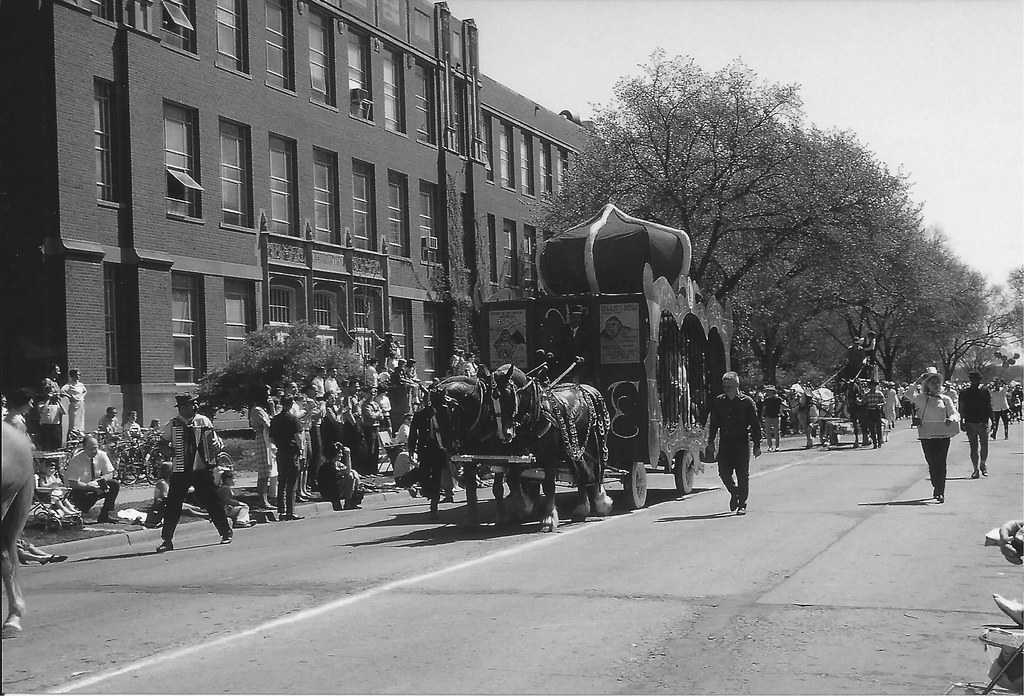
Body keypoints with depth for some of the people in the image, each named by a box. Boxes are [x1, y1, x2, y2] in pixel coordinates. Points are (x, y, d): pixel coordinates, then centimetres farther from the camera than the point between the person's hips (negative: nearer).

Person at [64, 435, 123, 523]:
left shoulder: (101, 455, -8)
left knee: (115, 485, -17)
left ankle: (105, 514, -12)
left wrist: (101, 480, -23)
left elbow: (110, 474, -2)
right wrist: (88, 485, -36)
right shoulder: (76, 460, -21)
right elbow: (72, 483, -25)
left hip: (95, 486, 5)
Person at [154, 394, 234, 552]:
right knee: (172, 505, 0)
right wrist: (167, 450, -9)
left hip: (202, 469, 0)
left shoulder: (204, 421, 2)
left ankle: (226, 533, 16)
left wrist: (217, 444, -11)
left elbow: (215, 439, 10)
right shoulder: (172, 425, 0)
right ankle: (167, 540, 10)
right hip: (180, 471, 0)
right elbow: (162, 443, 11)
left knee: (212, 502, 3)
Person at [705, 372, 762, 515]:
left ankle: (742, 505, 9)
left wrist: (757, 445, -3)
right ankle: (734, 492, 28)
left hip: (742, 441, -3)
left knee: (742, 474, -1)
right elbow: (714, 423, 14)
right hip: (725, 441, 3)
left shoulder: (746, 401, -3)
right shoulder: (719, 401, 7)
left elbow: (755, 425, -1)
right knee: (723, 472, -1)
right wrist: (710, 442, 10)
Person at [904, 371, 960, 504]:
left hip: (943, 434, 0)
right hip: (926, 434, 0)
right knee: (932, 463, 3)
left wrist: (951, 418, -21)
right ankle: (936, 487, 22)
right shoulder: (922, 398, 4)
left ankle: (940, 492, -4)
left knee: (941, 463, -5)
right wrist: (917, 382, -12)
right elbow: (909, 394, -11)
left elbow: (955, 413, 0)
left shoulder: (945, 399, 6)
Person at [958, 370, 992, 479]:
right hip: (970, 423, 0)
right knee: (974, 447, 1)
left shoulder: (985, 392, 5)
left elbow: (989, 408, 8)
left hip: (983, 422, 0)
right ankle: (976, 469, 6)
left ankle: (982, 465, 21)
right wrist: (961, 422, -2)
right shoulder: (964, 393, 3)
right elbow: (961, 409, 4)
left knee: (984, 446, 0)